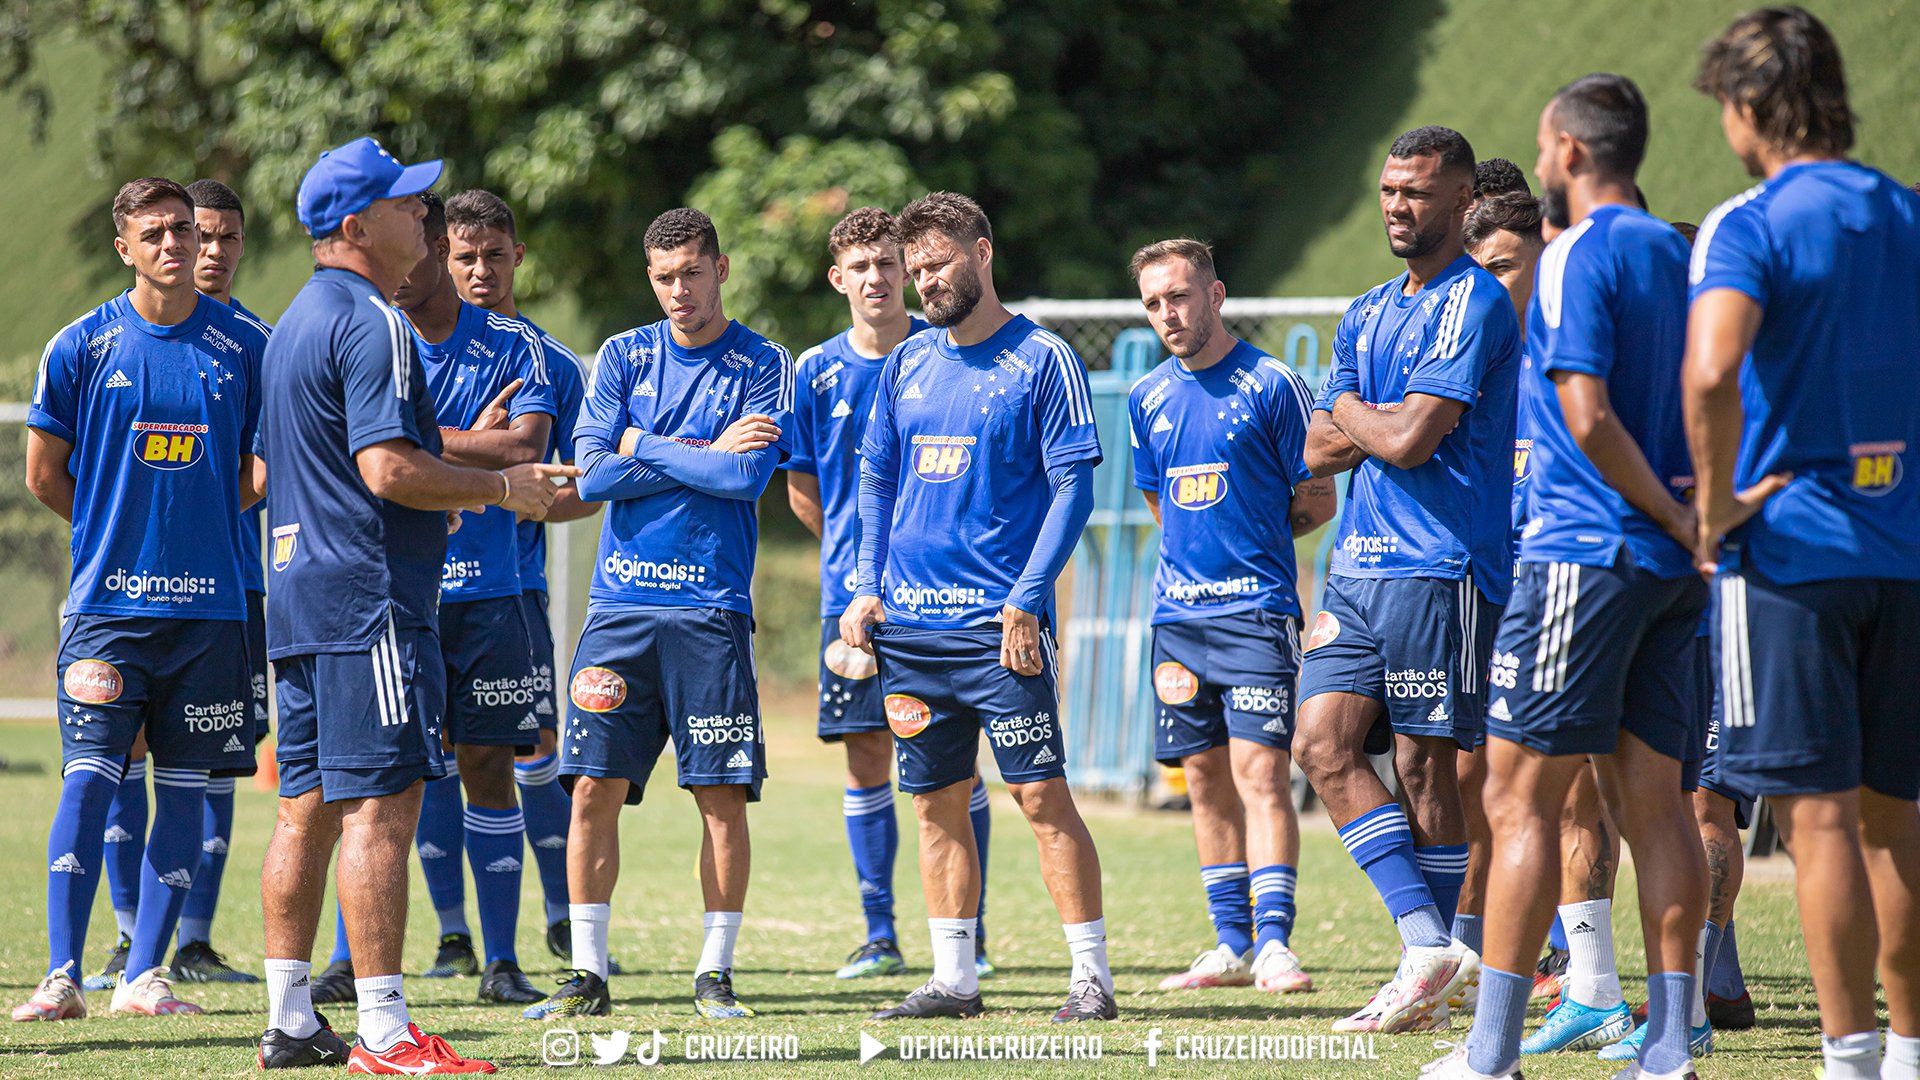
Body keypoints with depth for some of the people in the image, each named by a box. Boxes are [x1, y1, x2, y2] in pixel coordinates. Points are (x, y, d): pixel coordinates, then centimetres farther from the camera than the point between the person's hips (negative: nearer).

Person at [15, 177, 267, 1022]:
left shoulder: (246, 348, 4)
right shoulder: (82, 348, 0)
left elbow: (264, 472, 12)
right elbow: (43, 473, 9)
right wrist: (116, 531, 10)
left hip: (208, 604, 2)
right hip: (108, 603, -2)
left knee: (185, 790, 3)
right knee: (88, 780, -8)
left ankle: (144, 975, 10)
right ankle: (62, 976, -6)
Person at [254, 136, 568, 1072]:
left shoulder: (297, 321, 19)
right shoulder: (370, 322, -13)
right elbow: (389, 468, -21)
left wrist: (445, 490, 28)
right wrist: (499, 487, -9)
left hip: (299, 591, 10)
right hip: (370, 599, -10)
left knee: (307, 809, 11)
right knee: (380, 806, -11)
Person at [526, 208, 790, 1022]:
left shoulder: (764, 366, 2)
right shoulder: (622, 356, 10)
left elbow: (747, 477, -12)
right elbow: (594, 474, -2)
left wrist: (647, 447, -5)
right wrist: (707, 454, -6)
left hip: (711, 609, -2)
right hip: (620, 603, 2)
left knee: (723, 794, -2)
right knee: (594, 787, -3)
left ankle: (715, 975, 8)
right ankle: (587, 977, 4)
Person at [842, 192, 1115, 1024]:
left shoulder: (1042, 361, -4)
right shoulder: (906, 364, 13)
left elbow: (1073, 488, -7)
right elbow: (876, 481, 20)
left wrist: (1025, 598, -15)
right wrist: (867, 588, 8)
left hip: (1000, 623, -6)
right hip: (908, 626, 6)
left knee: (1041, 795, -8)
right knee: (935, 804, 7)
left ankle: (1091, 976, -5)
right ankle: (954, 979, 13)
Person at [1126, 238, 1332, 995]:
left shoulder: (1273, 385, -4)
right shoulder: (1148, 399, 12)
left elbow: (1318, 500, 0)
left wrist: (1254, 541, -2)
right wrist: (1195, 551, 12)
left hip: (1256, 610, -6)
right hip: (1178, 612, 6)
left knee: (1260, 770, -14)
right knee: (1205, 778, 8)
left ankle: (1274, 940, -17)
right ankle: (1232, 945, 15)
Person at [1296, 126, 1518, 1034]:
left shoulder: (1472, 303, -8)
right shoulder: (1368, 315, 20)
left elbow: (1408, 441, -16)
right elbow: (1320, 453, 15)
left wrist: (1352, 413, 3)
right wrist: (1379, 424, -3)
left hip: (1439, 567, -8)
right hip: (1359, 568, 8)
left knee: (1424, 763, -4)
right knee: (1324, 747, -3)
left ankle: (1431, 965, 3)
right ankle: (1429, 946, -4)